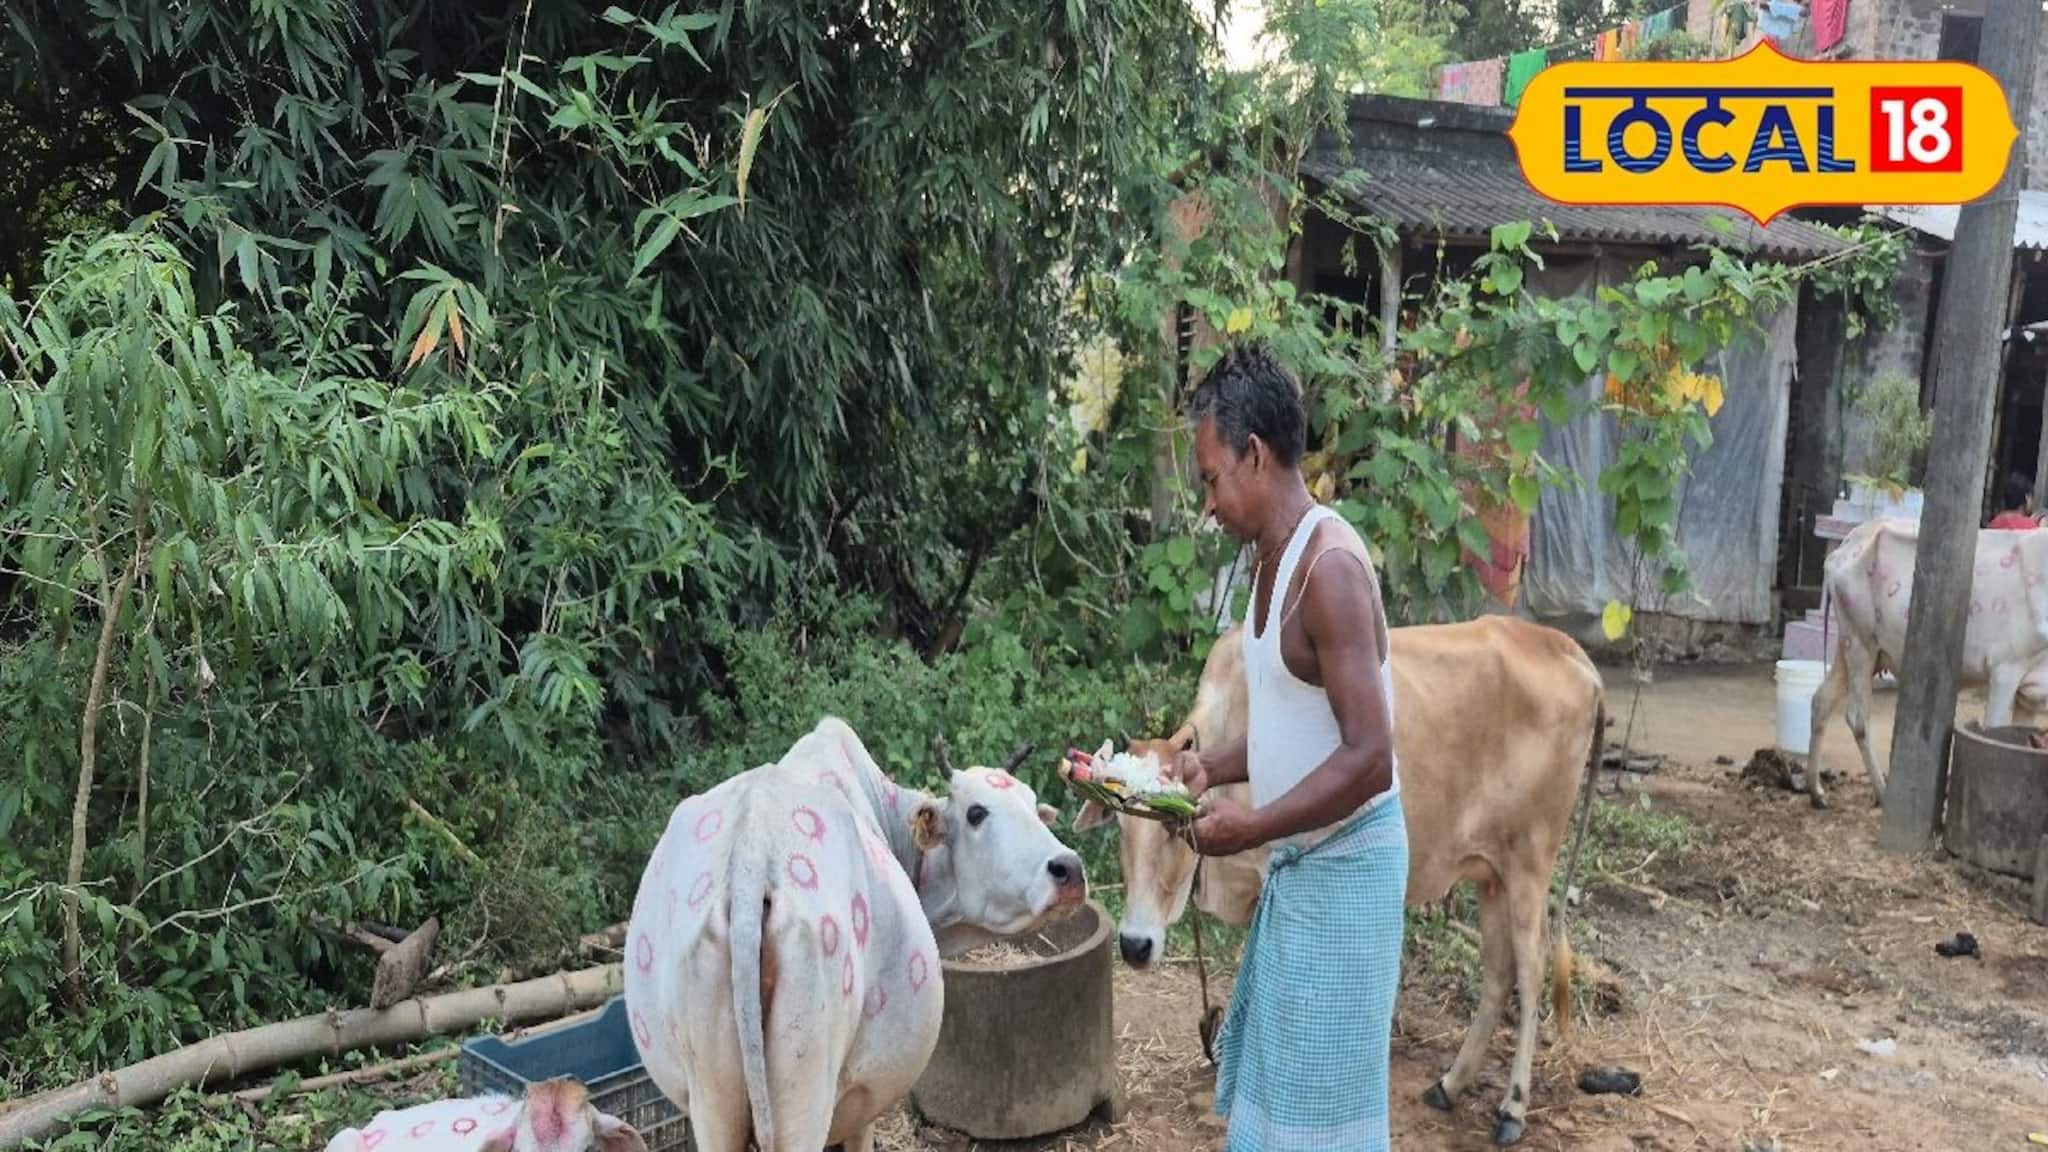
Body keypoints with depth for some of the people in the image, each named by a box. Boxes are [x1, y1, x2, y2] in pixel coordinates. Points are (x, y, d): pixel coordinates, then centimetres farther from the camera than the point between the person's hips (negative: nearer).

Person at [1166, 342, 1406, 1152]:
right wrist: (1210, 768, 3)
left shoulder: (1329, 565, -22)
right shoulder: (1272, 560, 7)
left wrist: (1248, 828, -21)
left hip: (1345, 866, -9)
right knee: (1269, 1074, 20)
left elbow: (1368, 759, -25)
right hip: (1298, 865, 9)